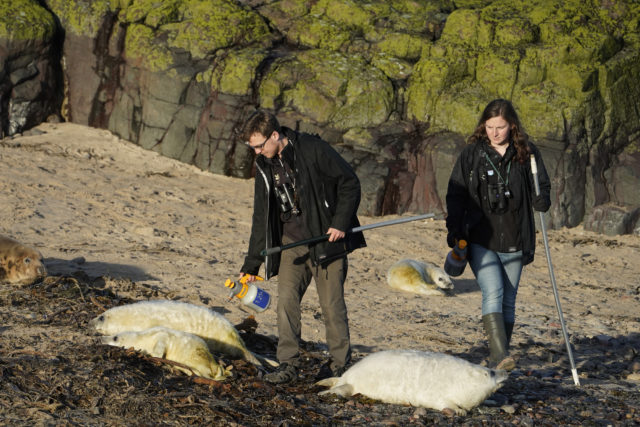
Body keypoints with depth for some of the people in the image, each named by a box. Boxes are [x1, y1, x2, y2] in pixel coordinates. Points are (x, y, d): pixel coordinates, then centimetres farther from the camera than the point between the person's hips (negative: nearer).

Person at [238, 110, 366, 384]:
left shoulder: (312, 149, -13)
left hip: (326, 238, -5)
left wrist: (340, 223, -16)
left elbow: (350, 184, -7)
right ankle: (288, 364, 0)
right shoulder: (265, 166, 7)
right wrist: (251, 263, 12)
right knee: (286, 299, -5)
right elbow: (262, 216, 14)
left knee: (331, 302, -2)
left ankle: (339, 363, 11)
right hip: (291, 242, 5)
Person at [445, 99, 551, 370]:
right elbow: (456, 194, 6)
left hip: (514, 241, 2)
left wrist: (542, 200, -12)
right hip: (480, 240, -2)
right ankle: (500, 356, -27)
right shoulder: (472, 154, 3)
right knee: (493, 293, -19)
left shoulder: (527, 153, 4)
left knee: (508, 299, 7)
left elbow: (542, 185, 12)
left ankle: (497, 359, 16)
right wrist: (454, 230, -3)